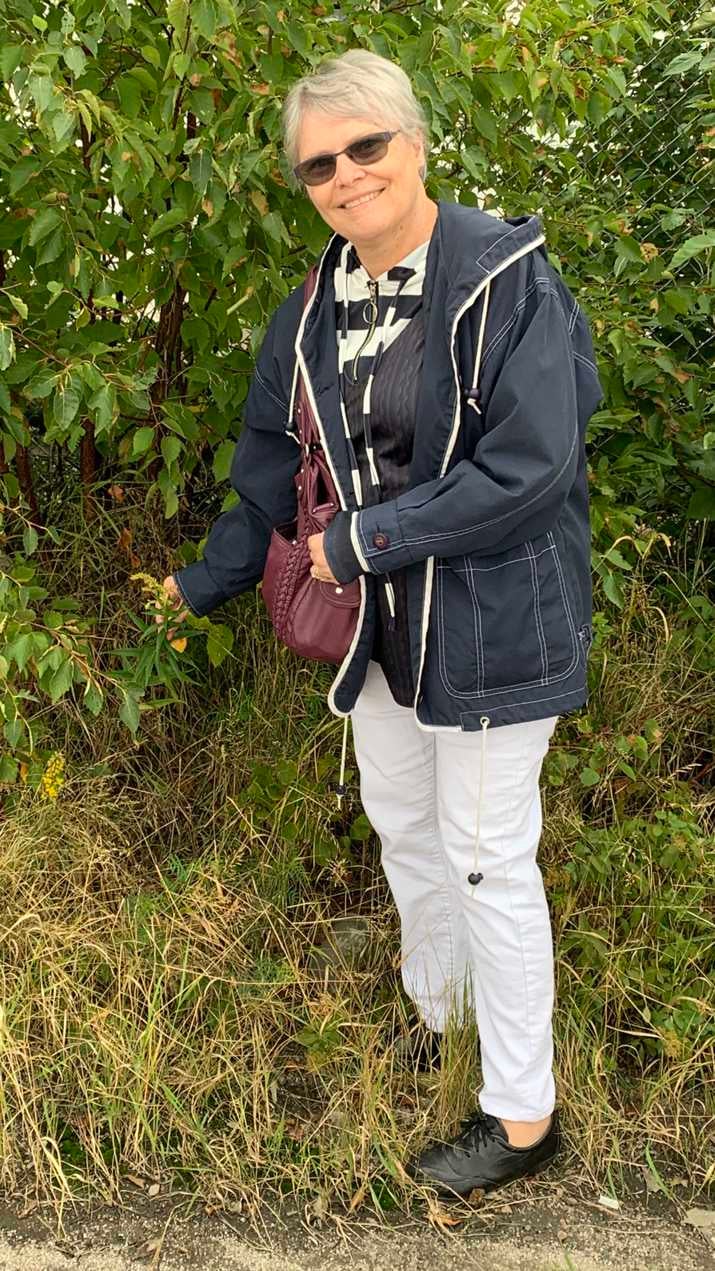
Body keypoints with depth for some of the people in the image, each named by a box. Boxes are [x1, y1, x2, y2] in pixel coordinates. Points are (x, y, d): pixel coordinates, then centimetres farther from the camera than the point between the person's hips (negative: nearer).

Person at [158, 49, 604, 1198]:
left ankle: (522, 1116, 21)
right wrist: (210, 578, 19)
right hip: (385, 617, 7)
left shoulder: (504, 278, -18)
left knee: (488, 859, 2)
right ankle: (435, 1019, 47)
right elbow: (274, 456, 15)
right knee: (400, 824, 21)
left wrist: (367, 540, -20)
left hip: (495, 617, -7)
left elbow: (530, 469, -25)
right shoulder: (316, 312, 3)